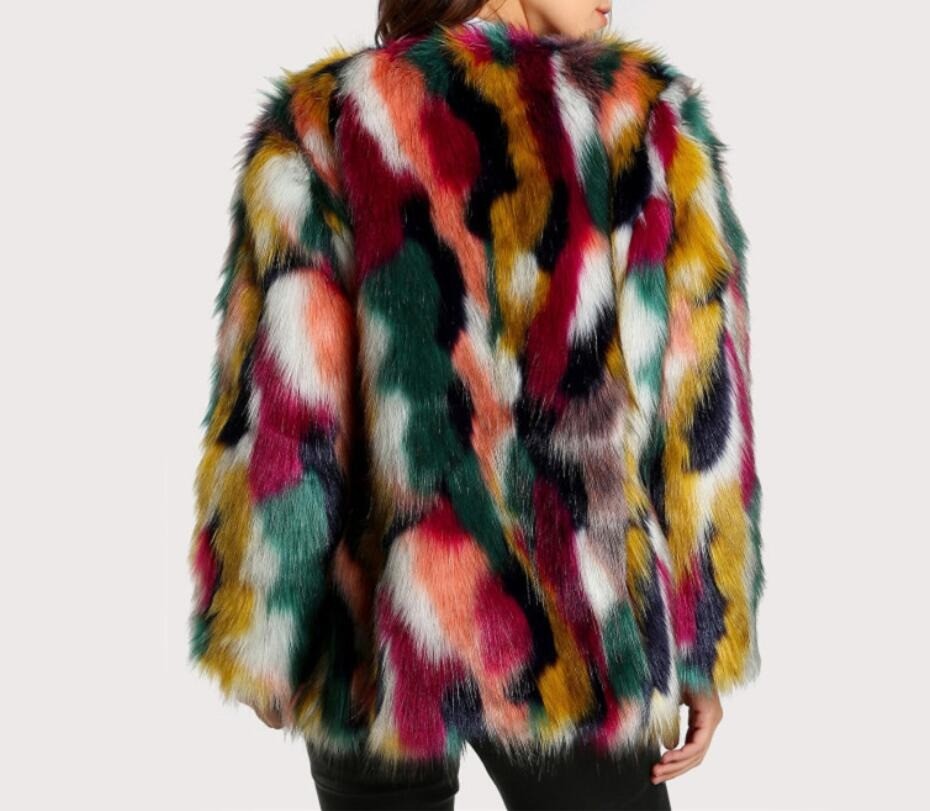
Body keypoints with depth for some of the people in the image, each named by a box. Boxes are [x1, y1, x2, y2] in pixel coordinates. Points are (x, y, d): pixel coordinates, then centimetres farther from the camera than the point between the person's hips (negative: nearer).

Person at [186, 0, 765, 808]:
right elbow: (702, 407, -5)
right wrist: (709, 649, 4)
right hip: (569, 639, 0)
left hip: (379, 632, 1)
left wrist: (260, 637, 1)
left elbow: (276, 409, -9)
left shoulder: (323, 121, -3)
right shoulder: (650, 118, -3)